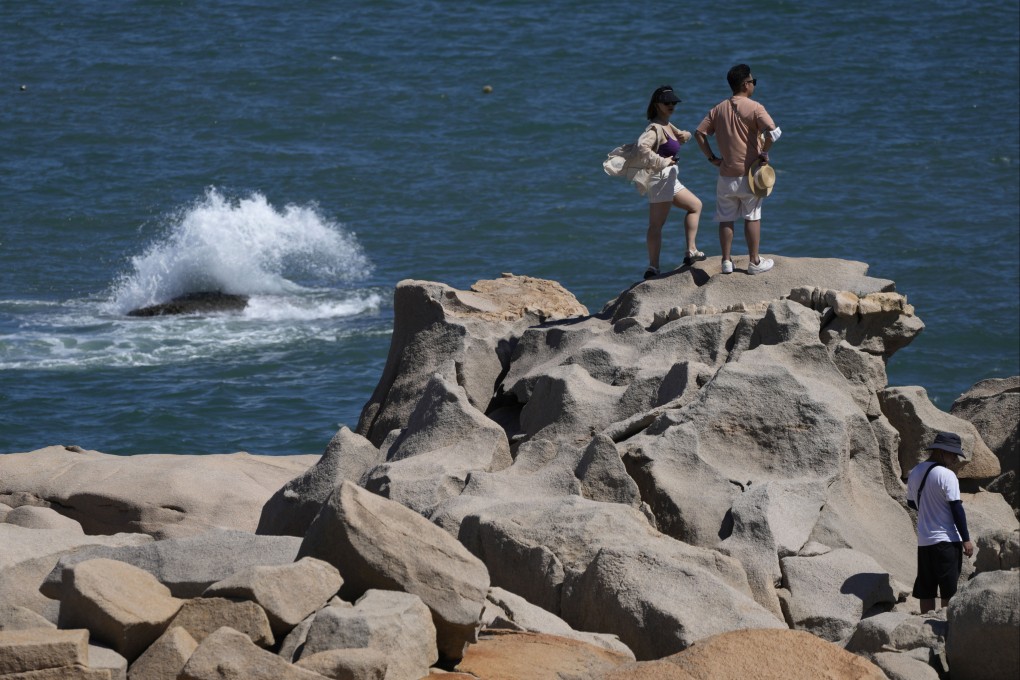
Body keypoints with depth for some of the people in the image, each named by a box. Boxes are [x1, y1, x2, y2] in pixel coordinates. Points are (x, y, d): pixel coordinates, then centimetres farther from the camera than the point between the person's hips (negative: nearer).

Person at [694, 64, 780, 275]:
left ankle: (726, 261, 12)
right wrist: (764, 152, -9)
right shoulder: (754, 108, -10)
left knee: (726, 219, 10)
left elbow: (699, 133, 4)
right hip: (749, 172, -4)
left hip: (726, 174, 4)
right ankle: (754, 261, 10)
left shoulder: (719, 109, 6)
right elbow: (773, 131, -24)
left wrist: (712, 158, 7)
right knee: (752, 218, 6)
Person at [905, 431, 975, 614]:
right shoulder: (946, 476, -14)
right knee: (950, 592, -1)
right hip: (946, 540, -7)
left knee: (926, 591, 10)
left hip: (924, 541, 7)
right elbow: (956, 508, -15)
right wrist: (966, 539, -10)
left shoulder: (915, 473, 8)